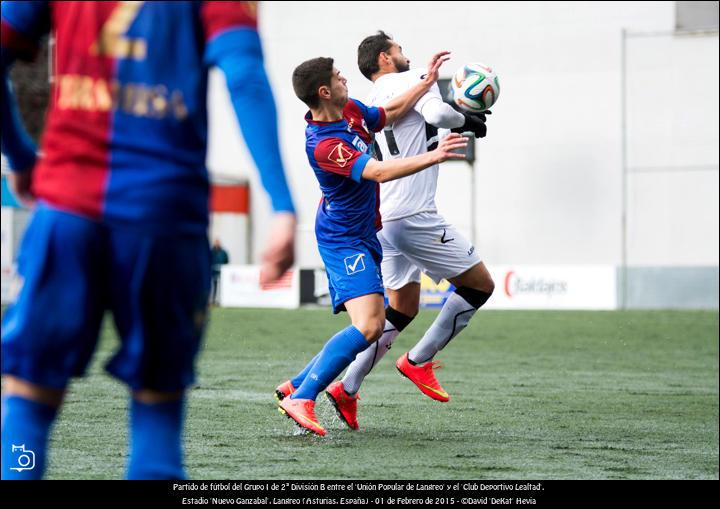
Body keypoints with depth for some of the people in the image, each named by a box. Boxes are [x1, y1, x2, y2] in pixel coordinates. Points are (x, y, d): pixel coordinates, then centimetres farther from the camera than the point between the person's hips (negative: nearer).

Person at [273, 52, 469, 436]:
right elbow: (380, 172, -34)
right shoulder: (324, 145, -26)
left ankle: (294, 386, 16)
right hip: (343, 240, -10)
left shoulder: (351, 110, 3)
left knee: (372, 325, 10)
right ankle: (301, 399, -20)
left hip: (362, 236, 10)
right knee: (369, 325, -23)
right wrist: (434, 157, -36)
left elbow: (388, 115, 23)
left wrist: (427, 82, 20)